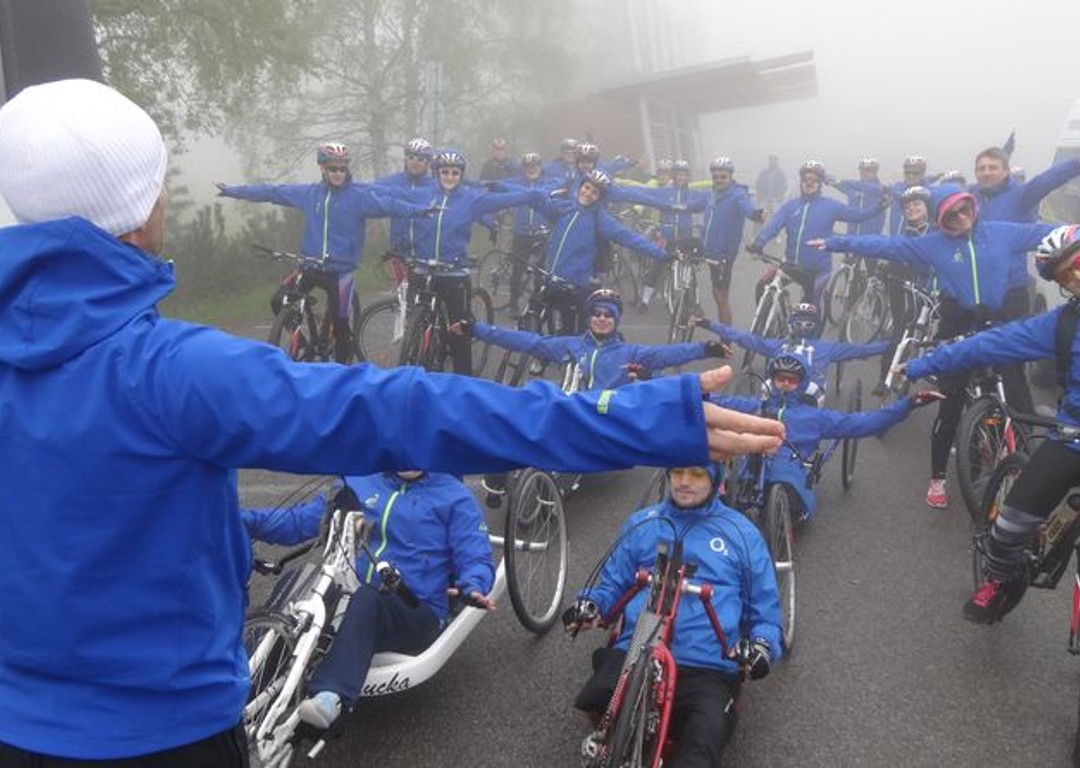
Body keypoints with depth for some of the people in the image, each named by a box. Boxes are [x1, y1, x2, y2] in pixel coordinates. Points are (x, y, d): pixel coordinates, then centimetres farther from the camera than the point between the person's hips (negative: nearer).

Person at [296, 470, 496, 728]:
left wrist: (472, 588, -23)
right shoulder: (360, 481, 14)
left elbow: (476, 559, -2)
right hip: (348, 598, 4)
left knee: (365, 598, -36)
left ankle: (330, 698, -50)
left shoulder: (454, 496, 4)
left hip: (417, 612, -4)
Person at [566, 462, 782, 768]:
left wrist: (763, 644, -4)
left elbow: (765, 610, 17)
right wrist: (591, 604, 0)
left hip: (708, 669, -1)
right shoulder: (641, 524, 19)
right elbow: (613, 582, 22)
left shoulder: (741, 533, 14)